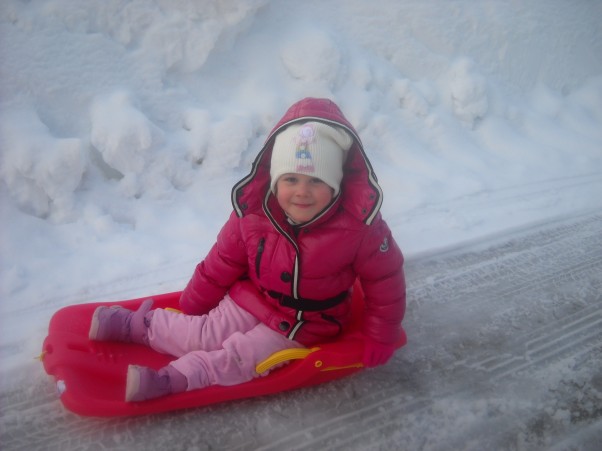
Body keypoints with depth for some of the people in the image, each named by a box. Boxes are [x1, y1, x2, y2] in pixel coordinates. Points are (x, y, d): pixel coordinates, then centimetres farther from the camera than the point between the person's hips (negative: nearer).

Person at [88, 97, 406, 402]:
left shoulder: (359, 227, -25)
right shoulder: (252, 215, -18)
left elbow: (384, 280, -11)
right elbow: (221, 265, -5)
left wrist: (380, 338, -5)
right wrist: (191, 307, 5)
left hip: (302, 328, -2)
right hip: (250, 299, 2)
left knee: (238, 356, -16)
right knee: (207, 335, -8)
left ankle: (171, 380, -13)